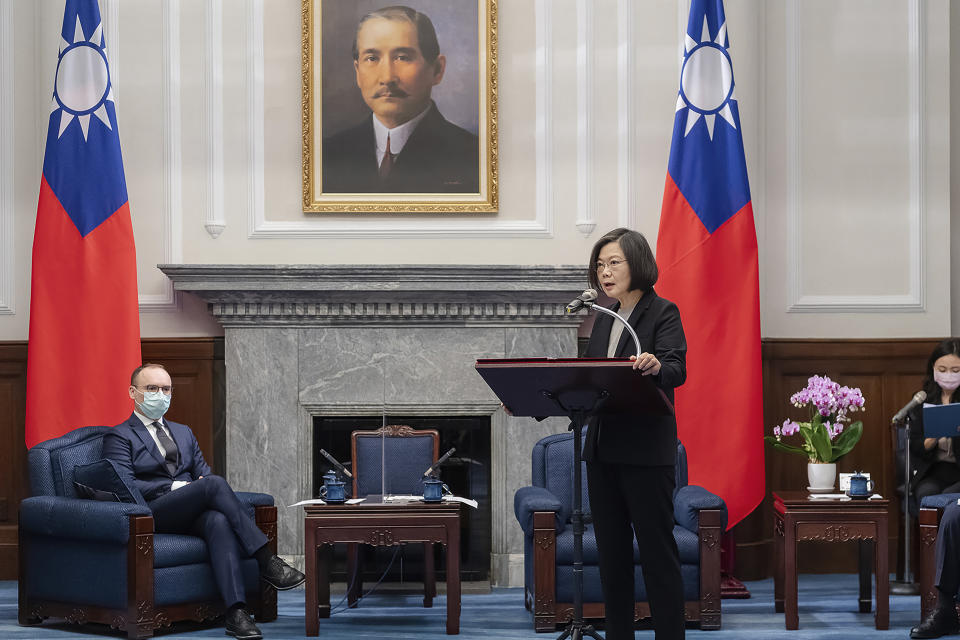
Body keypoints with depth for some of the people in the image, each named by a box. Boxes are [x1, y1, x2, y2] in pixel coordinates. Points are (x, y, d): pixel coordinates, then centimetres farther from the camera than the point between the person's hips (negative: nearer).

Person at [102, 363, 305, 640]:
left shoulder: (183, 433, 30)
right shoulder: (119, 437, 9)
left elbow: (204, 472, 23)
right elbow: (126, 486, -5)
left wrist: (205, 481, -2)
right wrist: (175, 486, -11)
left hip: (192, 515, 5)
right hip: (154, 515, -5)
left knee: (219, 521, -34)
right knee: (215, 484, -31)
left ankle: (236, 612, -49)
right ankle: (266, 561, -31)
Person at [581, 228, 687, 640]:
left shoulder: (663, 313, -5)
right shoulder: (604, 321, 16)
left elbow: (677, 369, -21)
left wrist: (655, 366, -44)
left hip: (646, 452, -7)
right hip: (602, 450, 7)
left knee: (657, 551, -4)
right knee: (611, 552, 10)